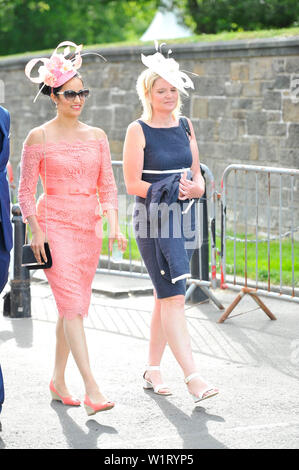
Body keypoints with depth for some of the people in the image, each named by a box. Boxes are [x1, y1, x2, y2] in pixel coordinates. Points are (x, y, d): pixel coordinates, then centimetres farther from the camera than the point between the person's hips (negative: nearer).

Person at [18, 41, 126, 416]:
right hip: (55, 224, -5)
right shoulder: (39, 138, -3)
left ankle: (58, 379, 24)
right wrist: (36, 231, -11)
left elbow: (107, 187, 9)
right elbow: (25, 191, -2)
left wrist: (114, 227, -3)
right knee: (72, 305, -13)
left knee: (73, 307, 9)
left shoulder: (96, 136, 9)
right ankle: (91, 389, -18)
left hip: (89, 226, 5)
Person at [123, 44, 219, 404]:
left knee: (165, 296, 11)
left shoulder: (184, 125, 11)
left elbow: (197, 173, 15)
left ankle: (153, 369, 21)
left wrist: (195, 188, -7)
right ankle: (191, 376, -16)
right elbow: (132, 184, -8)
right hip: (152, 218, -6)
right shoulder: (138, 131, -6)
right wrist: (168, 190, -19)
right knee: (173, 297, -12)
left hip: (183, 216, 6)